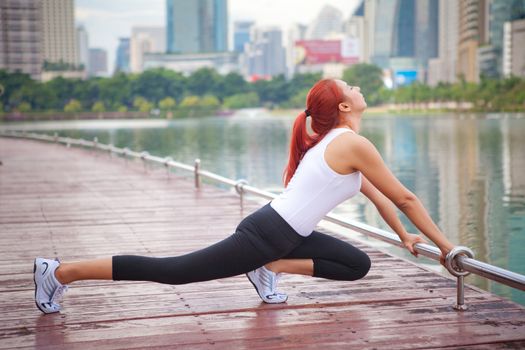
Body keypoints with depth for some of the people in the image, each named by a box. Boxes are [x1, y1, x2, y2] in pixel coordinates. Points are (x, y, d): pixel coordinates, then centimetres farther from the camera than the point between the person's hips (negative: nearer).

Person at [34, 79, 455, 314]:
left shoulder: (334, 140, 14)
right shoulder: (353, 144, -15)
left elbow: (376, 193, 24)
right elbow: (405, 197, -10)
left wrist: (404, 236, 23)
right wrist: (445, 246, -1)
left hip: (285, 233, 9)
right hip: (265, 235, -9)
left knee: (358, 265, 14)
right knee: (171, 271, -6)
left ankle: (272, 269, 11)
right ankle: (62, 271, 1)